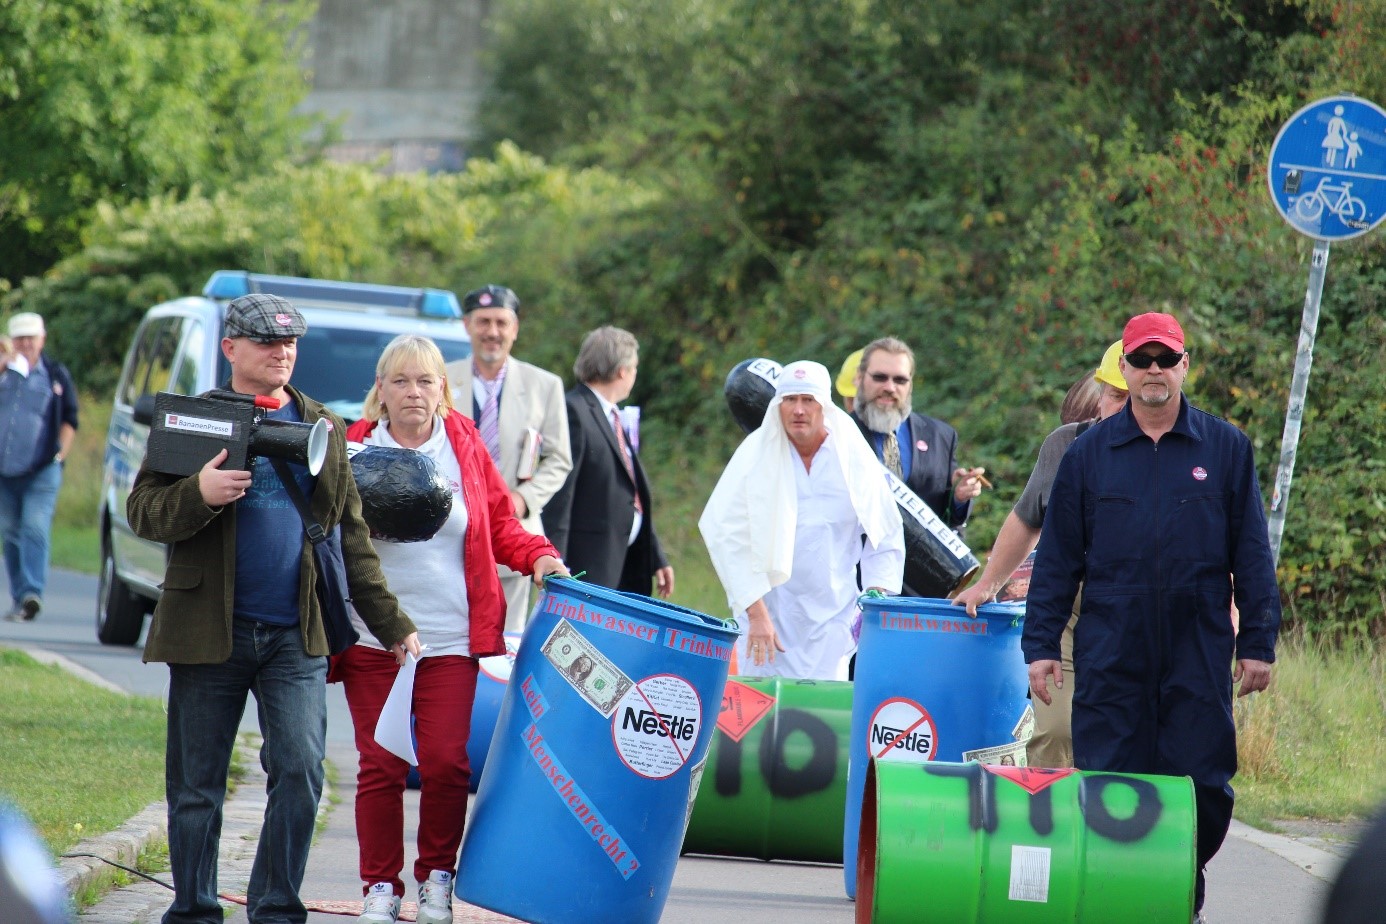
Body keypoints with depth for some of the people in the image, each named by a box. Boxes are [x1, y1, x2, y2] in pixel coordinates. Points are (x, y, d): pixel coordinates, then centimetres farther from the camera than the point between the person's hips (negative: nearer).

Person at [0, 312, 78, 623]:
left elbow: (69, 420, 11)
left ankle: (32, 594, -25)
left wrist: (61, 454, 0)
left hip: (42, 471, -3)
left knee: (35, 530, -15)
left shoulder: (57, 374, 8)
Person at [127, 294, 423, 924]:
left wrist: (391, 624, 12)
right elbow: (142, 512, -3)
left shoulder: (324, 429, 13)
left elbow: (352, 538, 15)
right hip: (208, 630, -2)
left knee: (300, 771, -9)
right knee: (196, 788, 3)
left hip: (296, 636, 2)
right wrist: (198, 494, -24)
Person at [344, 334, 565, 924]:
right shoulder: (356, 449, 2)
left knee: (446, 762, -5)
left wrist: (537, 555, -2)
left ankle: (437, 877, 13)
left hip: (450, 637, 1)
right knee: (381, 765, -2)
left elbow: (499, 525, 14)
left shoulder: (465, 446, 7)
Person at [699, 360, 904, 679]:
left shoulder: (854, 456, 0)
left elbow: (887, 536, 10)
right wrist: (755, 612, -16)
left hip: (832, 616, 1)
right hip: (769, 608, -1)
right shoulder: (756, 454, -5)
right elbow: (726, 534, -10)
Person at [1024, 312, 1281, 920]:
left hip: (1200, 650, 0)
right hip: (1110, 653, 0)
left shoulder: (1225, 449, 7)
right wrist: (1041, 645, 2)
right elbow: (1057, 557, 8)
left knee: (1204, 782, -2)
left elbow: (1252, 555, 8)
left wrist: (1258, 642, 2)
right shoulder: (1088, 454, 8)